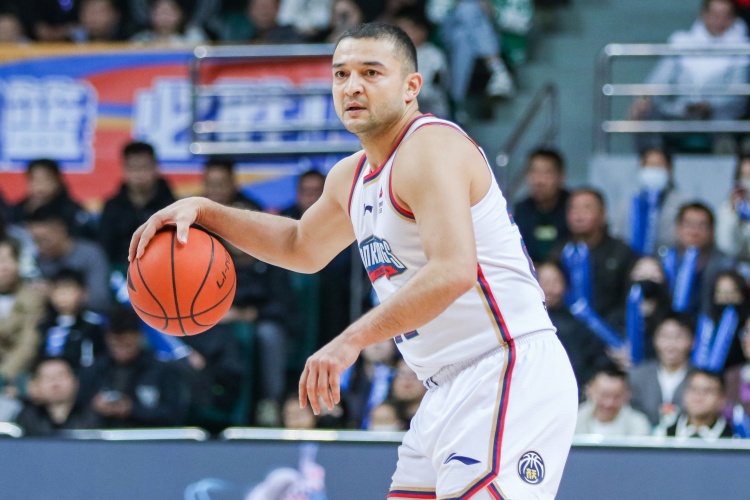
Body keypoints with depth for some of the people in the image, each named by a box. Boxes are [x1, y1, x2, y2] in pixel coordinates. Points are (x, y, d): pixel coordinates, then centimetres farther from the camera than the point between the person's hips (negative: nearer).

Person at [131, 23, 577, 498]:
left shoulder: (431, 147, -14)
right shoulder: (351, 178, 17)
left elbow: (453, 271, -28)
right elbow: (302, 246, 36)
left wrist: (352, 341, -29)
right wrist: (204, 211, 23)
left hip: (508, 373, -10)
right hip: (454, 388, 10)